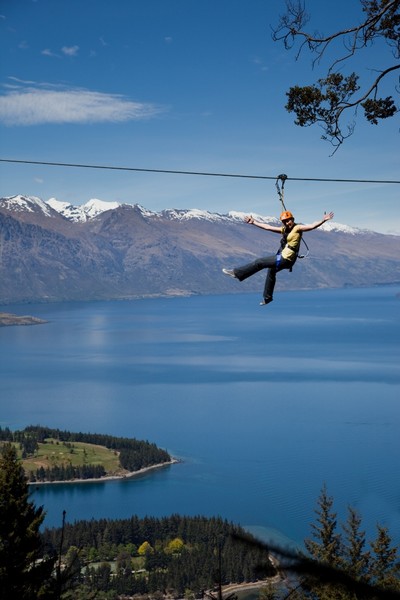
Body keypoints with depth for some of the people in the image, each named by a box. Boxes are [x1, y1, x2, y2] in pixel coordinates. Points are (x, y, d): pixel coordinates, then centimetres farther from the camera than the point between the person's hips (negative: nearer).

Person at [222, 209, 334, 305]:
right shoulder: (284, 229, 10)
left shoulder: (297, 228, -11)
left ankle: (237, 273, 2)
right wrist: (253, 222, 17)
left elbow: (312, 226, -24)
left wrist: (323, 220, -38)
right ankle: (267, 297, 45)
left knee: (259, 262, -7)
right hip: (282, 257, 9)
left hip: (285, 259, -9)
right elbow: (267, 227, 15)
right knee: (271, 272, 29)